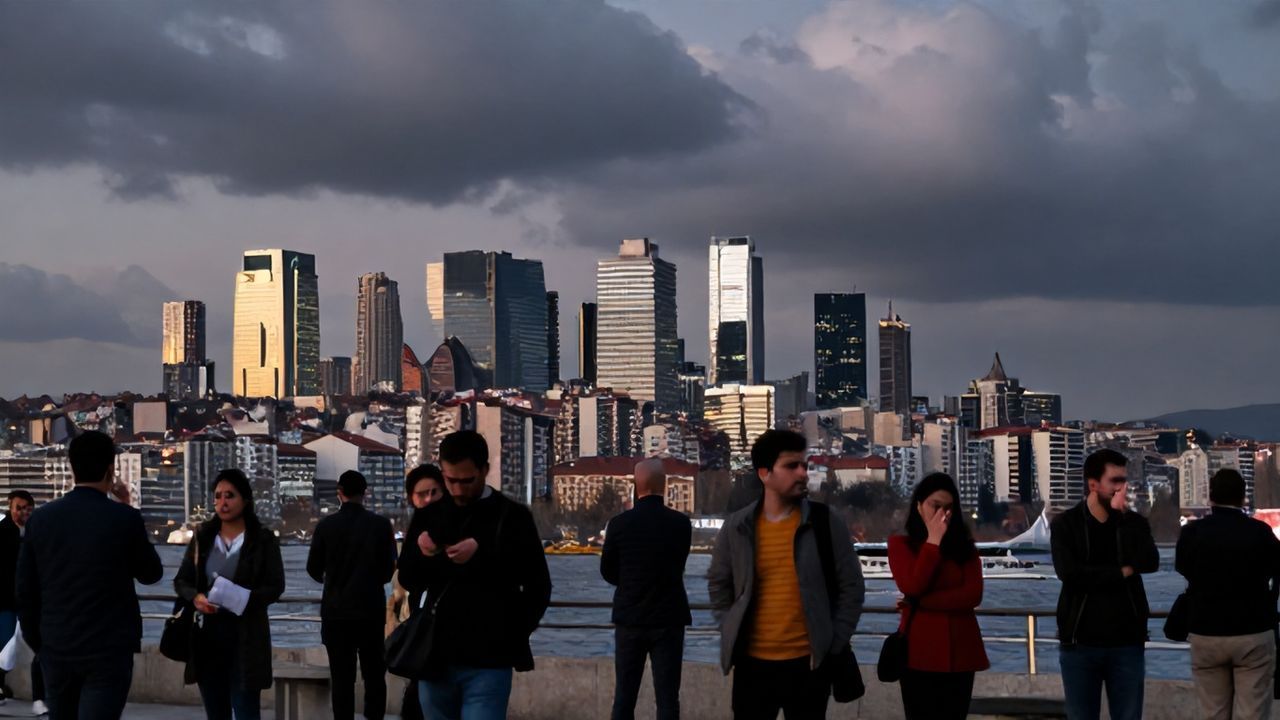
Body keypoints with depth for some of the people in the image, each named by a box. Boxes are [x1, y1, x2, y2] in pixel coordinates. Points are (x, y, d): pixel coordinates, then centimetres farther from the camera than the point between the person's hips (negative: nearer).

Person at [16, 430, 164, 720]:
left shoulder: (40, 518, 0)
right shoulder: (124, 518, -10)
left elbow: (25, 592, 4)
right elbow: (151, 574, 6)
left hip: (56, 650, 4)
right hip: (109, 650, -4)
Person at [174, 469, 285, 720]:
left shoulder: (263, 539, -2)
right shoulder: (203, 536, 8)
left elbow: (275, 587, -6)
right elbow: (181, 580, 10)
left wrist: (240, 600, -22)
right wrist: (196, 597, -13)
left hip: (246, 636, -4)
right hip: (207, 634, 4)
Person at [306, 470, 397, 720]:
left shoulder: (326, 526, -5)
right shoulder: (381, 525, -6)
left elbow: (313, 569, 2)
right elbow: (390, 568, 0)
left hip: (336, 610, 0)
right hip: (371, 608, 0)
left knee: (341, 677, 4)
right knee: (374, 675, 9)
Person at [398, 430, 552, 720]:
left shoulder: (512, 517, -2)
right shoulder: (429, 516, 9)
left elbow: (538, 587, -1)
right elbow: (409, 580, 11)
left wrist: (512, 638, -7)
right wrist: (419, 553, -9)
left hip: (488, 664, -4)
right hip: (436, 658, 4)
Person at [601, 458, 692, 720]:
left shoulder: (619, 524, -8)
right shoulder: (681, 523, -9)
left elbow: (608, 572, 2)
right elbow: (677, 567, 4)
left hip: (630, 619, 1)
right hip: (668, 620, -1)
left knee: (624, 698, 9)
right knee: (667, 698, 2)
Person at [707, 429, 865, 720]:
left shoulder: (826, 523, -2)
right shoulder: (736, 527, 1)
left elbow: (851, 587, 1)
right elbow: (719, 585, 14)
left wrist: (833, 644, -3)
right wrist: (732, 634, 5)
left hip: (809, 663, -1)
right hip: (753, 663, 1)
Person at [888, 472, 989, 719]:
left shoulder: (964, 545, 10)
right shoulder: (901, 544, 3)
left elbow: (973, 595, -5)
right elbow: (912, 587, -14)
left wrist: (921, 602, -12)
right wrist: (933, 541, -10)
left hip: (960, 652, 2)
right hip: (920, 652, -2)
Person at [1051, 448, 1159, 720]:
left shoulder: (1133, 522, 5)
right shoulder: (1066, 524, -1)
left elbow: (1150, 563, -14)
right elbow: (1069, 573, -16)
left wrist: (1122, 516, -13)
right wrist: (1122, 572, -11)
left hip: (1127, 642, 2)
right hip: (1080, 643, -2)